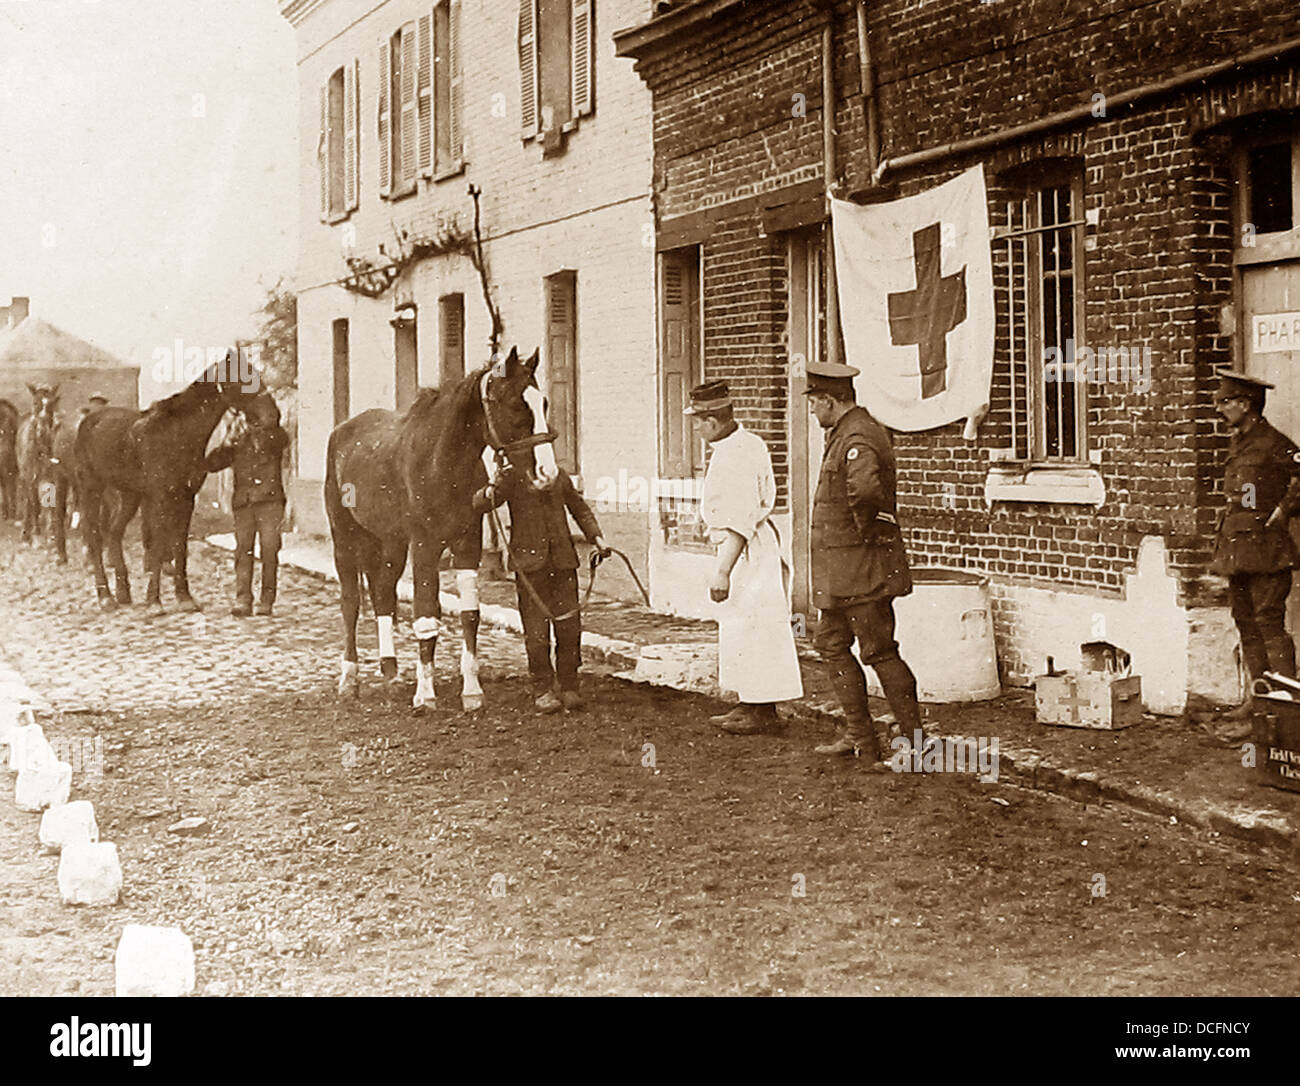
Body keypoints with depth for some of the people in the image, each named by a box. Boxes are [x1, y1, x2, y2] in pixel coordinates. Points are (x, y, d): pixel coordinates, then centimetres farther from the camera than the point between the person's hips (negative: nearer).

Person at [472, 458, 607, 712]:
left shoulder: (560, 477, 10)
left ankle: (568, 686, 14)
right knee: (536, 630, -1)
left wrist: (596, 537, 13)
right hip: (529, 562, -3)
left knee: (569, 627, 2)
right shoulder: (510, 478, 1)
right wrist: (491, 491, -29)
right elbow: (477, 506, -8)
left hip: (563, 560, 3)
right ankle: (542, 689, 11)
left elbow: (580, 509, 24)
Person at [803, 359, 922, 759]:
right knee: (831, 642, 14)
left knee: (878, 650, -4)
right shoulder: (844, 434, 14)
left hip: (863, 563, -11)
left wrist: (864, 528, -23)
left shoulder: (858, 439, -20)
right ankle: (859, 732, 21)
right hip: (840, 567, 11)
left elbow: (865, 489, -38)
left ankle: (912, 737, 5)